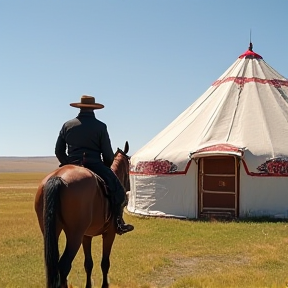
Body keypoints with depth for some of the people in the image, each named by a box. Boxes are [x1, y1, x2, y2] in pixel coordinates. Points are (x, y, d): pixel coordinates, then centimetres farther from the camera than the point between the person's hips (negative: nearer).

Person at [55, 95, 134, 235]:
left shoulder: (67, 125, 9)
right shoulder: (100, 126, 0)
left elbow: (58, 151, 12)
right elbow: (108, 154, 0)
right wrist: (107, 166, 19)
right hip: (95, 165, -4)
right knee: (118, 189, 3)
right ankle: (119, 222, -8)